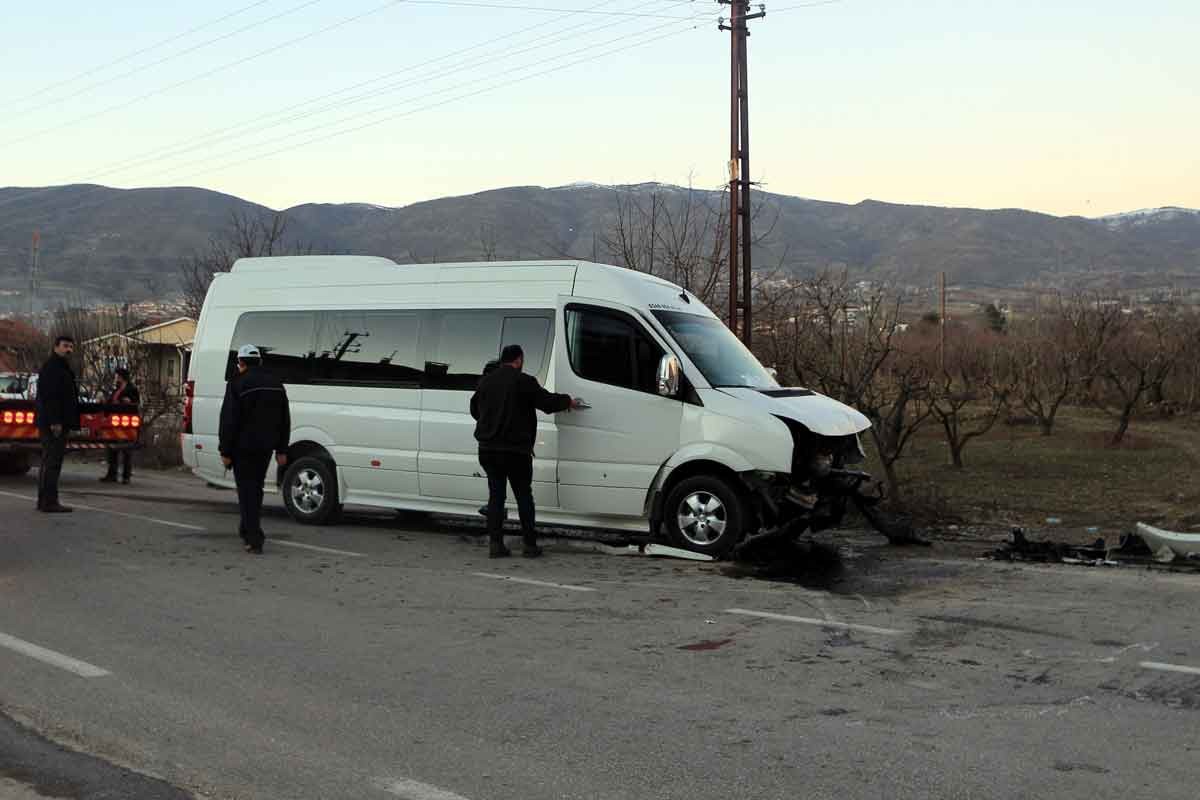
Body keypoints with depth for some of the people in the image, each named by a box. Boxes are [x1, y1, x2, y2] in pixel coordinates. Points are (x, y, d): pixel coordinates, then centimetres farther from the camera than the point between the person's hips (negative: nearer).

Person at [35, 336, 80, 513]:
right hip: (54, 423, -11)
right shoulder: (51, 366, -11)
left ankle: (44, 500, 19)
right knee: (52, 461, -11)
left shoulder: (61, 367, 22)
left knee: (49, 461, 13)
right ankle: (49, 502, -12)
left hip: (57, 423, 11)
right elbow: (49, 396, -21)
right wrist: (55, 421, -27)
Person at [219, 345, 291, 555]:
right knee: (255, 488, 19)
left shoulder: (238, 384, -9)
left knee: (247, 491, -4)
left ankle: (255, 540, -9)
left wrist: (225, 451, -8)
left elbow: (229, 420, -12)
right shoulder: (276, 384, 12)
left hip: (243, 447, -6)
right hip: (265, 447, 6)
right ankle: (248, 529, 30)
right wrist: (281, 450, 17)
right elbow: (285, 420, 15)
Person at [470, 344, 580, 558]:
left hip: (488, 449, 5)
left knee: (496, 495, 9)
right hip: (515, 450, -5)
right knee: (524, 496, 5)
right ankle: (530, 545, 7)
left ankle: (495, 543, 3)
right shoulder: (523, 381, -9)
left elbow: (474, 409, 20)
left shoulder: (485, 381, 9)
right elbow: (547, 402, -6)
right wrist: (568, 401, 12)